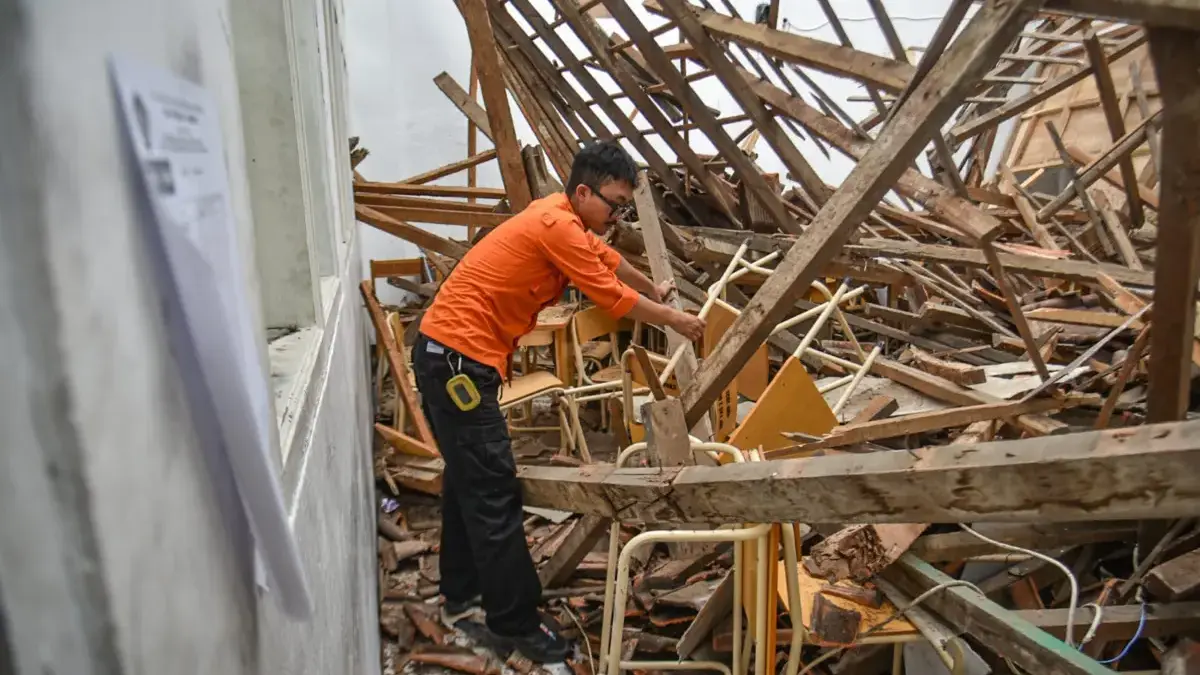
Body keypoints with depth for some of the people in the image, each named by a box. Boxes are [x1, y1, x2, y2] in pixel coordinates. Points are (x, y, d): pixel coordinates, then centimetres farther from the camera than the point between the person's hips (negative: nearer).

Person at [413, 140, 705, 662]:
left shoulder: (564, 219, 14)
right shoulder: (557, 226, -16)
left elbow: (609, 260, 31)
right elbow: (614, 297, -11)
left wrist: (654, 290, 46)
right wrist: (675, 321, 4)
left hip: (448, 353, 11)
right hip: (459, 358, -11)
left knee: (469, 478, 18)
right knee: (493, 493, -6)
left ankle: (462, 596, 32)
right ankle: (516, 626, 4)